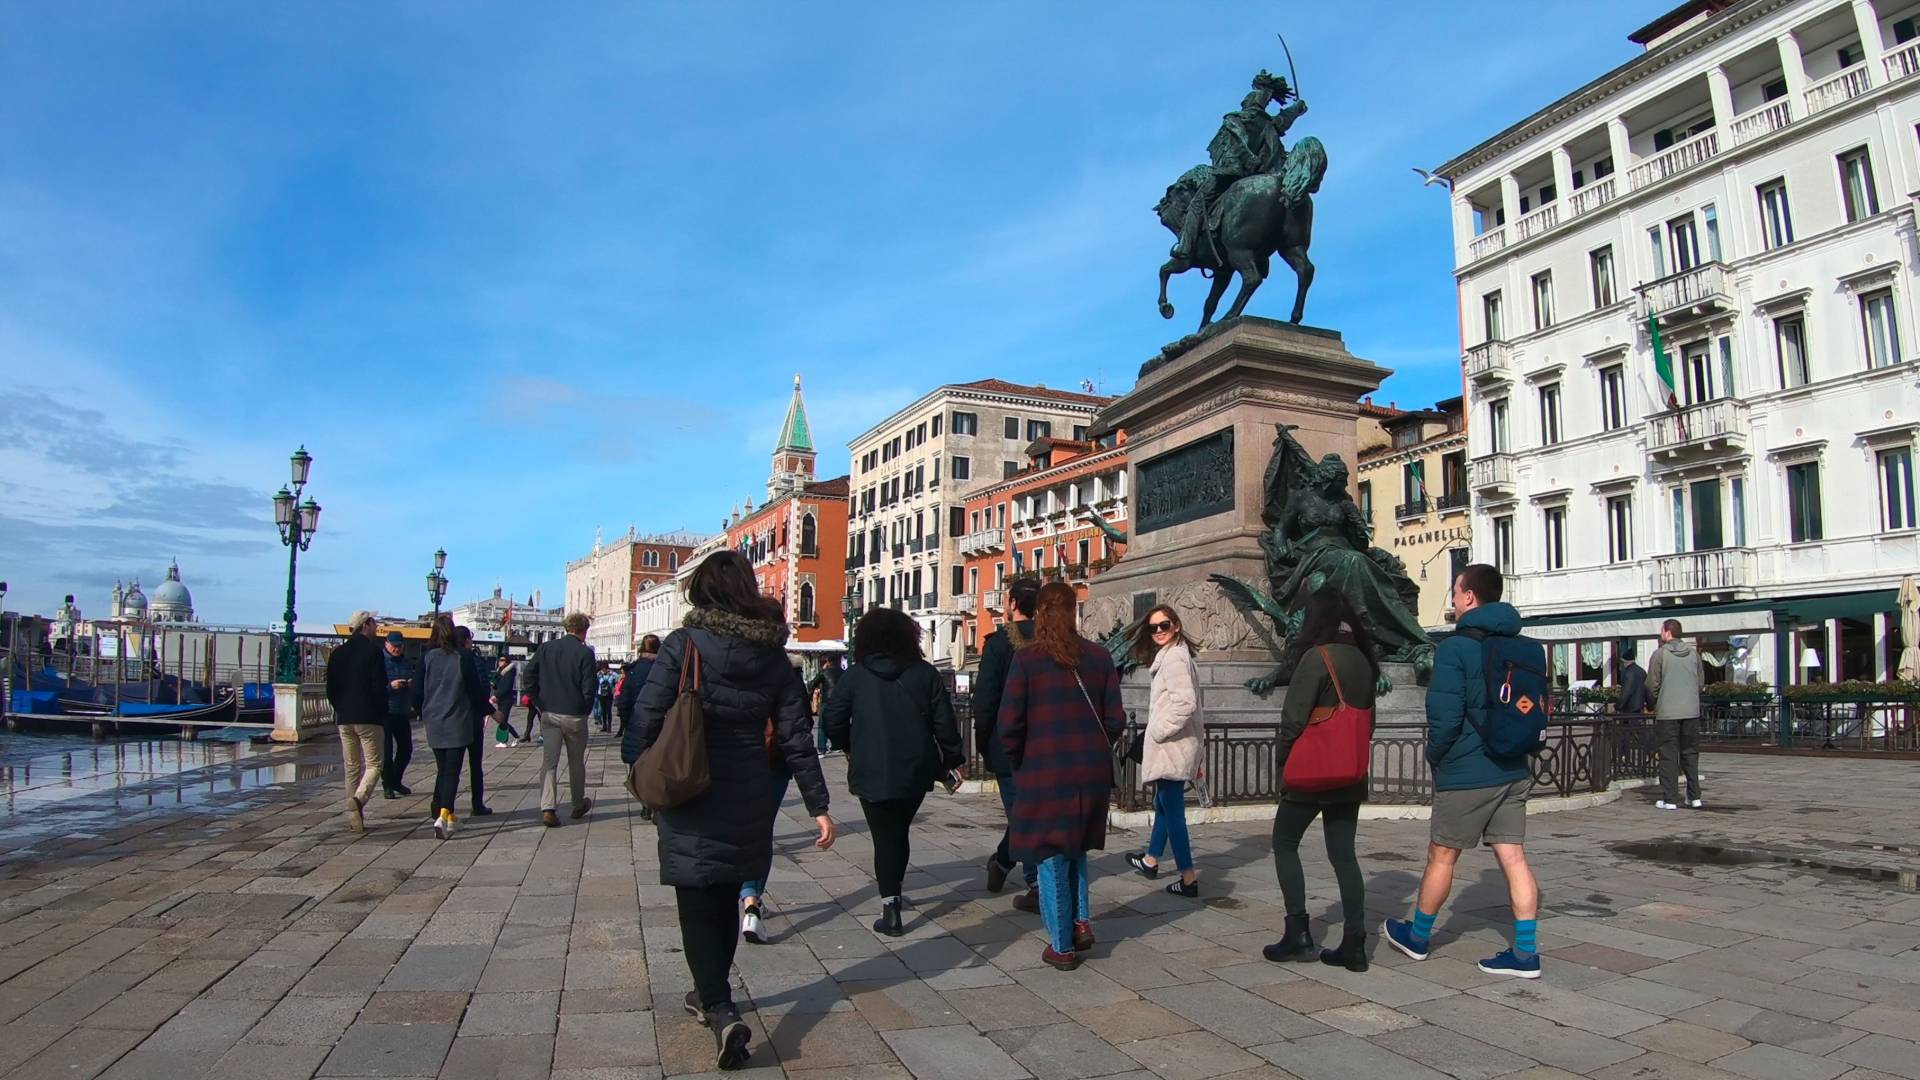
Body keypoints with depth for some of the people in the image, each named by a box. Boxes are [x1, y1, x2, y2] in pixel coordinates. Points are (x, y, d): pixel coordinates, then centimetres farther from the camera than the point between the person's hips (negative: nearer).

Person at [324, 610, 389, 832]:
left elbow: (330, 688, 11)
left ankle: (354, 816, 11)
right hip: (369, 718, -6)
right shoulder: (373, 651, -9)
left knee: (352, 767, 11)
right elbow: (379, 687, -14)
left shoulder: (338, 653, 10)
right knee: (374, 764, 0)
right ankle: (359, 798, -25)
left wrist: (339, 709, 20)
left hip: (344, 718, 6)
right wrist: (382, 714, -3)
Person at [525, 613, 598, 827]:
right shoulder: (585, 653, -9)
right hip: (574, 715, -2)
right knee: (576, 762, 13)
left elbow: (529, 677, 1)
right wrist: (586, 711, 4)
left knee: (548, 762, 3)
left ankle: (548, 809, -9)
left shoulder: (545, 648, 3)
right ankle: (579, 805, 28)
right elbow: (588, 688, -12)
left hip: (549, 714, 3)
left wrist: (540, 704, 9)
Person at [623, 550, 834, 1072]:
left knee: (697, 905, 5)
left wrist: (638, 772, 6)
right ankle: (712, 994, 37)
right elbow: (795, 735, -1)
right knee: (726, 899, 21)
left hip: (691, 799, -4)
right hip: (749, 799, 4)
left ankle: (721, 1011, -9)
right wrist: (818, 804, 3)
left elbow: (647, 716, -13)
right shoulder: (772, 654, -1)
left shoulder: (684, 644, -12)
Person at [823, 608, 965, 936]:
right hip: (915, 771, 3)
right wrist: (954, 761, 8)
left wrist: (851, 748, 13)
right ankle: (892, 894, 33)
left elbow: (832, 722, -5)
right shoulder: (925, 673, -2)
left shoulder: (855, 676, -6)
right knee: (900, 832, 21)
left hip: (871, 773, -2)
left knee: (884, 838, 5)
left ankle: (890, 909, 0)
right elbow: (944, 723, -4)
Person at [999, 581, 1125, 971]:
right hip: (1093, 773, 4)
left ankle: (1062, 947, 14)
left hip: (1045, 773, -4)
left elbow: (1009, 724, -11)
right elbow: (1115, 718, 1)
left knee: (1051, 858, 8)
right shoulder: (1100, 656, 0)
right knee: (1076, 849, 26)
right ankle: (1081, 921, 17)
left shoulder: (1026, 659, -9)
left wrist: (1020, 764, 5)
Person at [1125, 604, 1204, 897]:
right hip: (1175, 747, 10)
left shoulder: (1174, 656, -15)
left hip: (1171, 747, -10)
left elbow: (1185, 703, -26)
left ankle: (1189, 878, 0)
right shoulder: (1175, 655, 16)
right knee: (1163, 804, 22)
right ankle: (1150, 860, 37)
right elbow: (1188, 702, 20)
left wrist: (1159, 730, -16)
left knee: (1172, 810, -5)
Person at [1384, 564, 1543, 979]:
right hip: (1514, 772, 6)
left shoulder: (1455, 648, -16)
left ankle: (1417, 936, 24)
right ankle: (1526, 953, 9)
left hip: (1467, 774, -6)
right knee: (1513, 858, 8)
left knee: (1441, 856, 8)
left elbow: (1445, 717, -19)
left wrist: (1434, 757, -3)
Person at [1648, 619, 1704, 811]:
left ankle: (1670, 799, 0)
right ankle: (1694, 797, 15)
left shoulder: (1660, 653, -6)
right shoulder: (1693, 653, 6)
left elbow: (1652, 684, -4)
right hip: (1691, 710, 4)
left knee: (1669, 755, 0)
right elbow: (1700, 682, 10)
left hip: (1668, 711, -4)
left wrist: (1656, 702, 15)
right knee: (1690, 754, 13)